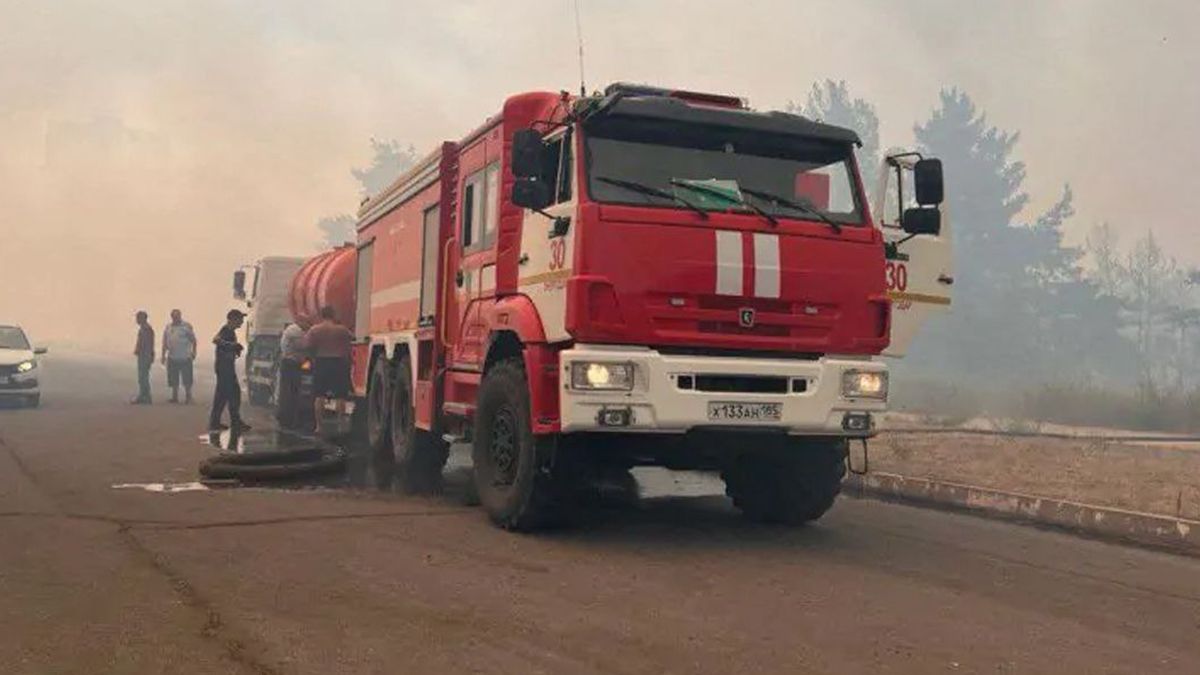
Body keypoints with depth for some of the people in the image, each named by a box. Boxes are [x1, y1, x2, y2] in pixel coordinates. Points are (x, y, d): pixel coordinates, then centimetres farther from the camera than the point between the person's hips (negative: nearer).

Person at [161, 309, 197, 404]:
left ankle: (188, 397, 10)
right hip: (172, 358, 4)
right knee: (173, 380, 8)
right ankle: (175, 397, 17)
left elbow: (193, 340, -2)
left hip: (185, 358, -4)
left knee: (187, 380, -1)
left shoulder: (187, 326, -2)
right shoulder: (168, 327, 10)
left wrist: (193, 351, -12)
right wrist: (163, 355, 10)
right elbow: (165, 343, 14)